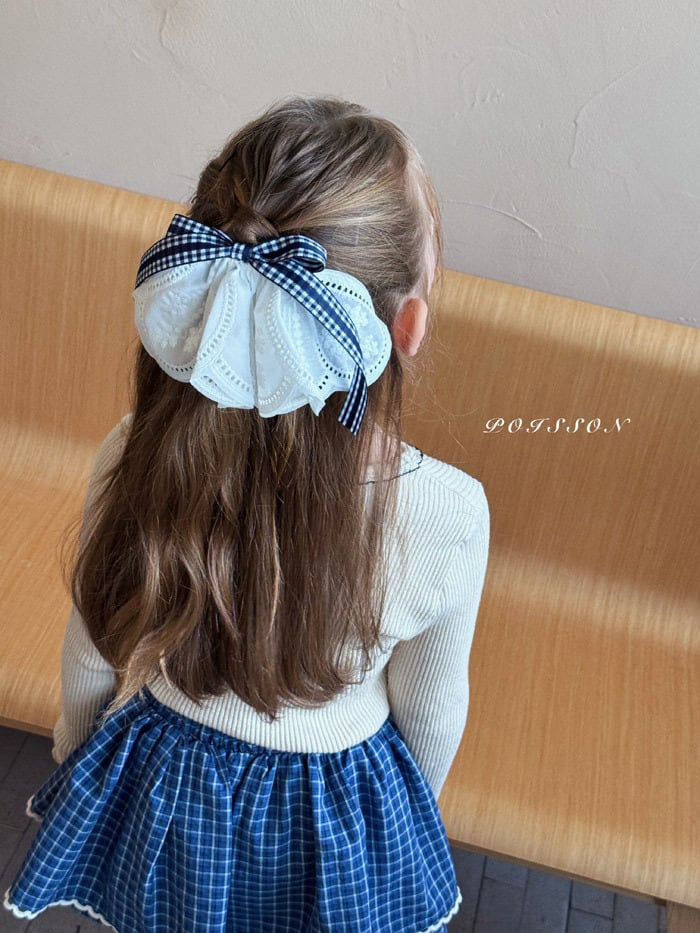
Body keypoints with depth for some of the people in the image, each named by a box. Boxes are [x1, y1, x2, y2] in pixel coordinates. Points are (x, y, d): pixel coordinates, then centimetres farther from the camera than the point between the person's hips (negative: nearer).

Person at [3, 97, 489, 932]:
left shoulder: (134, 459, -31)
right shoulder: (447, 516, -35)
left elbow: (92, 660, -13)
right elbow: (431, 714, -16)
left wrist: (73, 755, 11)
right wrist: (413, 805, 8)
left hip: (161, 796, 1)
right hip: (332, 830, 0)